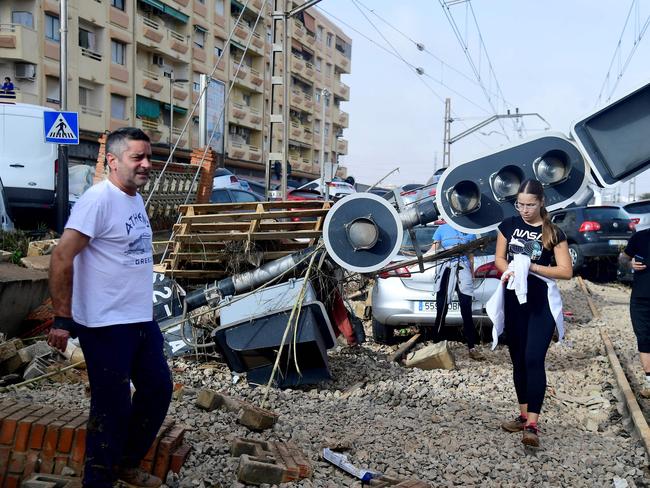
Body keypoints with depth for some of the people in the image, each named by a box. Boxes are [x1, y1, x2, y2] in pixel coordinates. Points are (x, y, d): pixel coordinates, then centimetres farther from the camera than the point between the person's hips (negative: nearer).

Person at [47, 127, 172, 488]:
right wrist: (62, 320, -22)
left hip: (142, 320, 9)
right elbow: (61, 258, -21)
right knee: (112, 407, 1)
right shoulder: (99, 198, -17)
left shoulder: (135, 198, 10)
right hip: (107, 326, -9)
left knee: (158, 390, 18)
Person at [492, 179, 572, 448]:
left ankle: (532, 425, -14)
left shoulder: (553, 232, -5)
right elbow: (499, 259, 10)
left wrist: (531, 267, -18)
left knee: (534, 360, -13)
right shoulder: (508, 225, 5)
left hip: (542, 304, -4)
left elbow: (566, 271, -7)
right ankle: (523, 415, 23)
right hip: (513, 302, 4)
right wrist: (510, 271, -12)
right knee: (518, 361, 11)